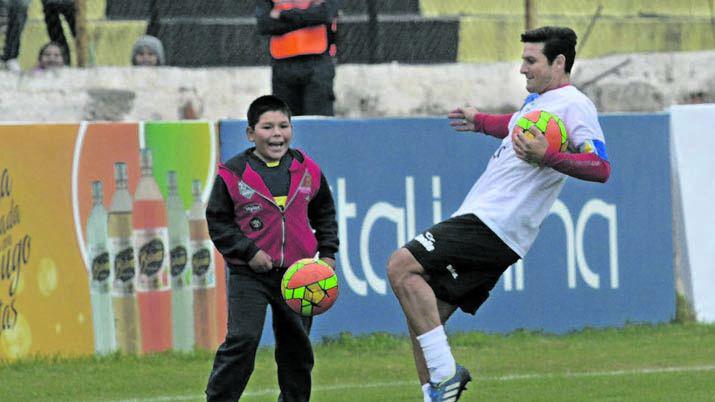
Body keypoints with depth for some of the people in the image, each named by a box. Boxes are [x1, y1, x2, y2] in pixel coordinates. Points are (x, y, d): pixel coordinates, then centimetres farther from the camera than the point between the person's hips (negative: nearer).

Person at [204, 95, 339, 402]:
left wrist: (328, 253, 7)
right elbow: (218, 222, -3)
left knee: (296, 347, 12)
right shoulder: (233, 174, -7)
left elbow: (324, 214, 18)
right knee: (242, 340, -16)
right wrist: (248, 251, -13)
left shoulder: (307, 170, 4)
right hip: (249, 274, -4)